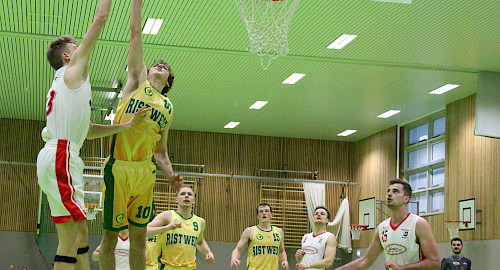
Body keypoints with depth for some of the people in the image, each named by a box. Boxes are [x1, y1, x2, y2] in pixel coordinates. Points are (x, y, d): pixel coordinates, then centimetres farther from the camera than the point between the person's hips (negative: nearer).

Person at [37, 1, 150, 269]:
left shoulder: (67, 81, 28)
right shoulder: (74, 69, 3)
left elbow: (88, 130, 30)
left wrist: (126, 125, 25)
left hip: (58, 157, 10)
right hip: (61, 156, -10)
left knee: (80, 235, 10)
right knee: (70, 240, -14)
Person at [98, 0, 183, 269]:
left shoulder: (167, 107, 18)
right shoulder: (138, 80, 9)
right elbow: (135, 31, 4)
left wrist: (170, 174, 3)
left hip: (145, 172, 4)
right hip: (119, 168, -4)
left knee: (139, 236, 7)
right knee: (110, 236, 0)